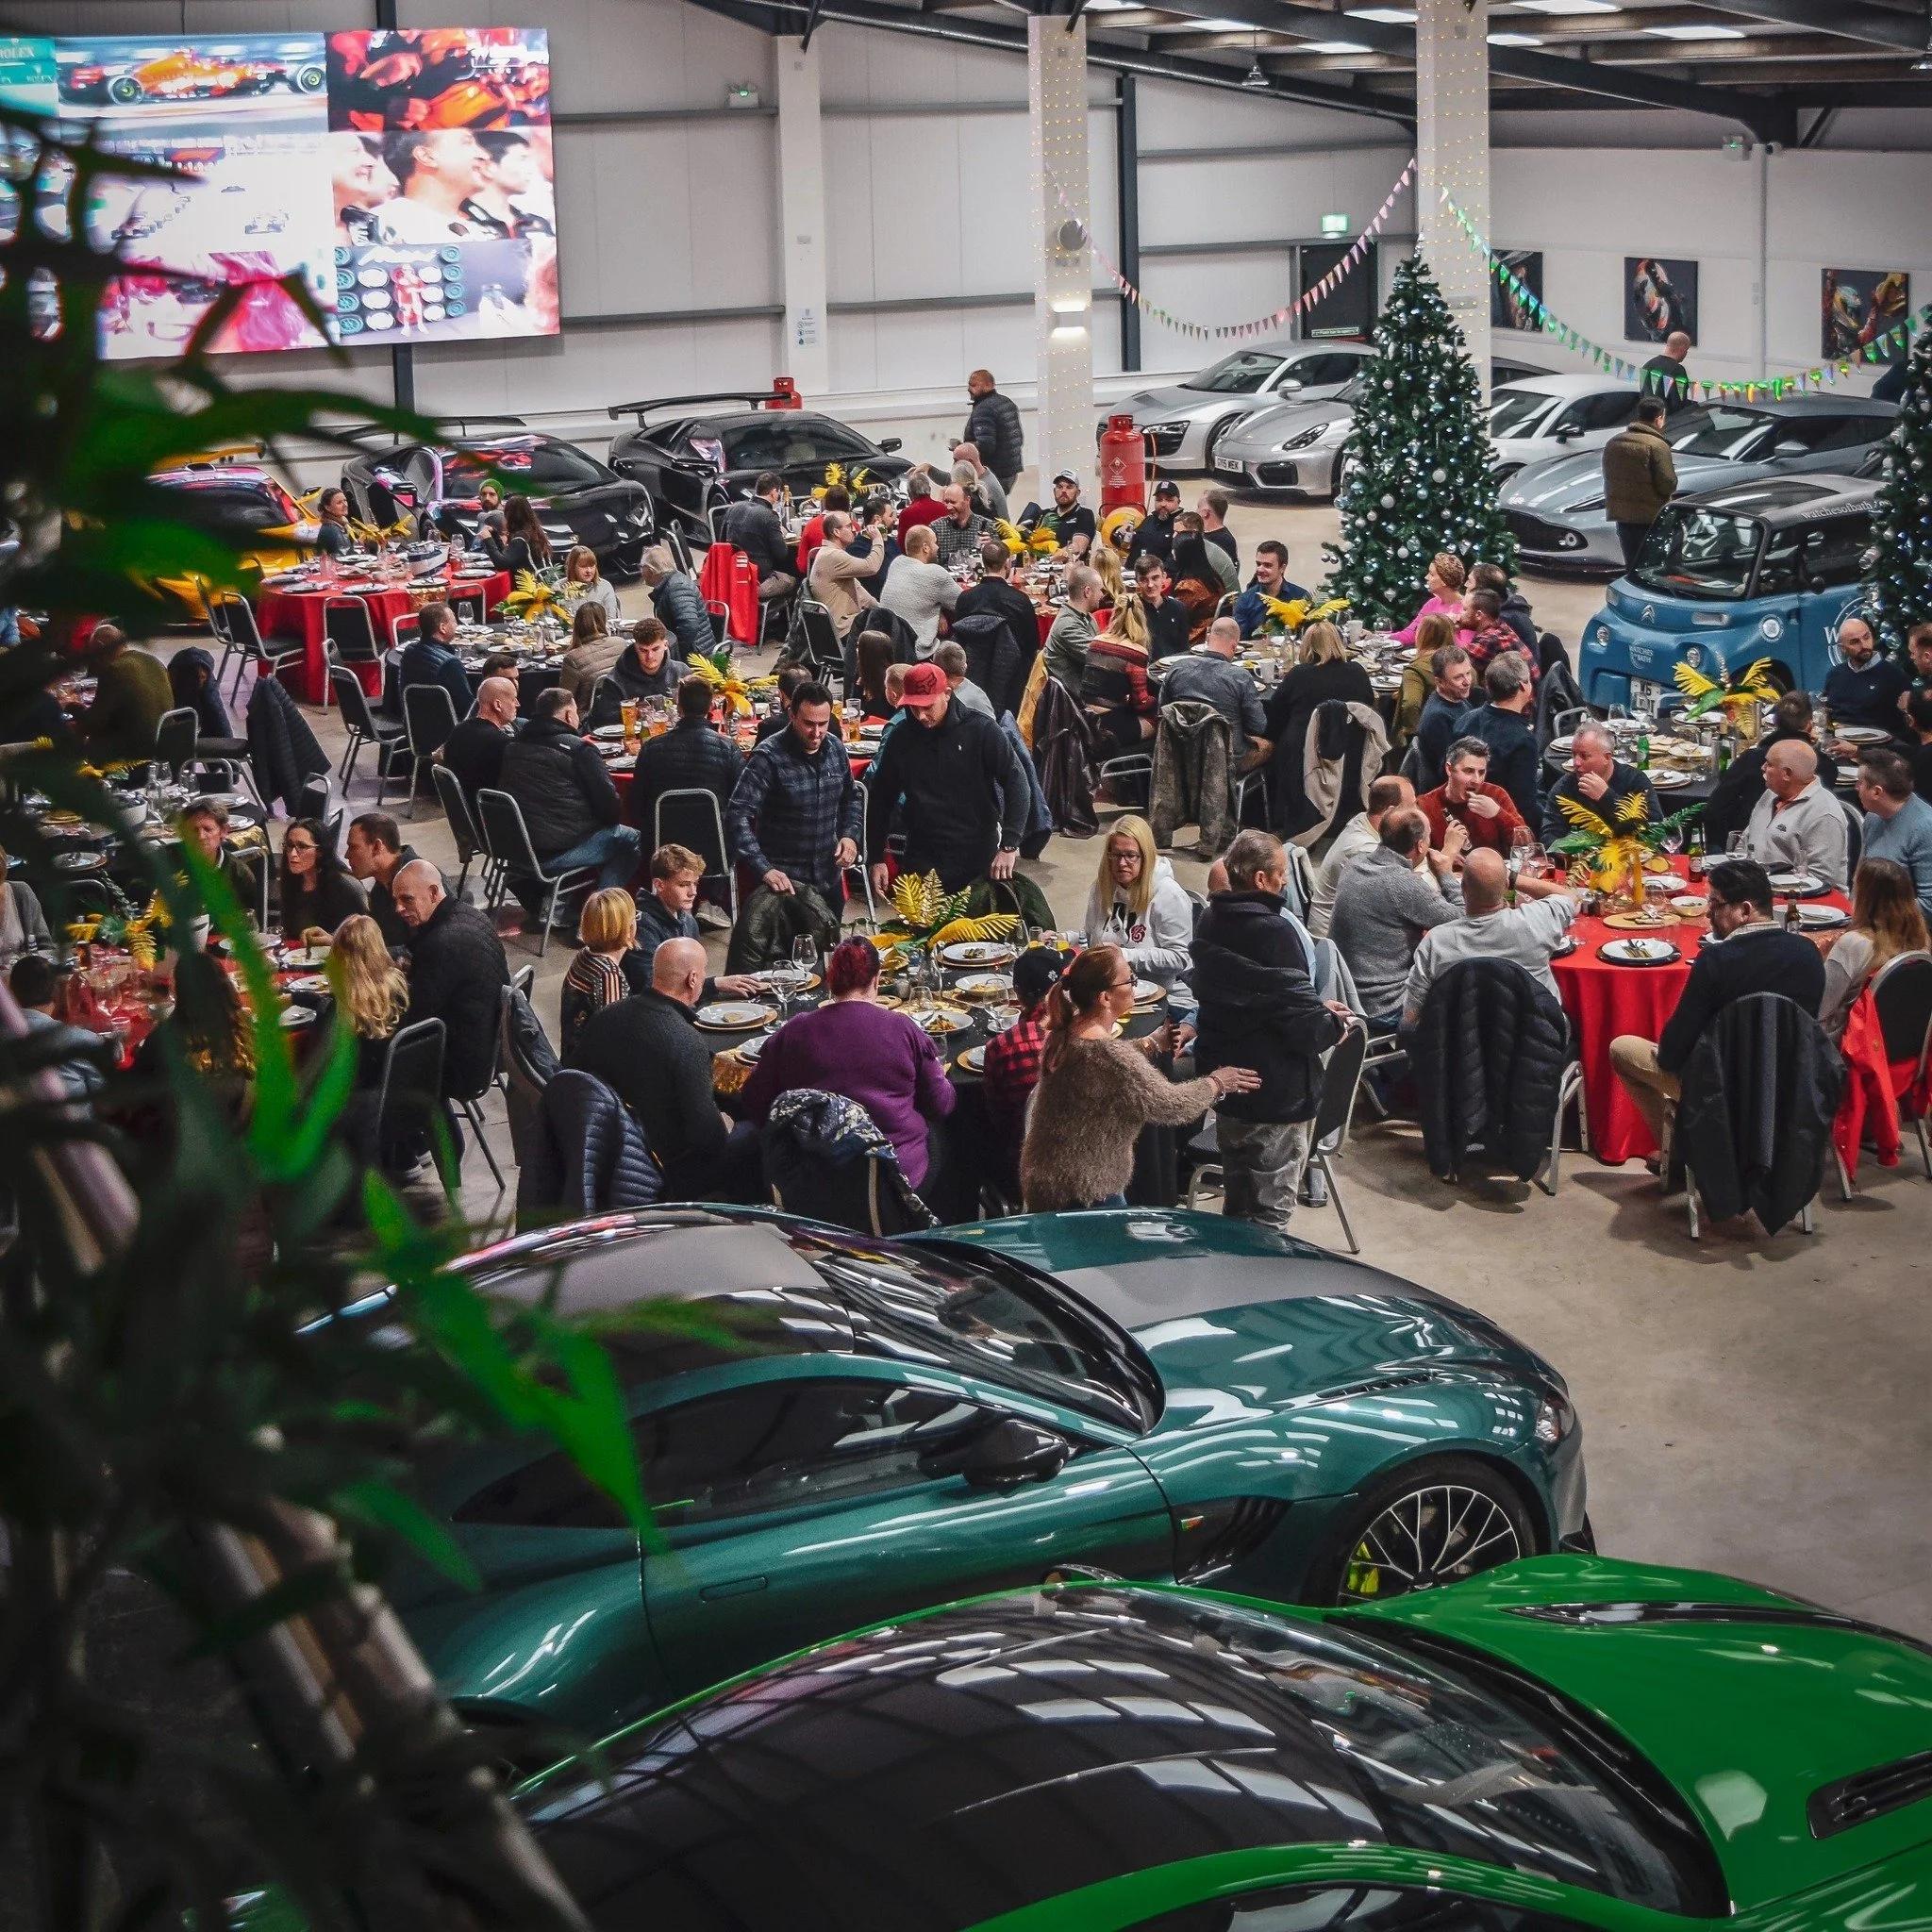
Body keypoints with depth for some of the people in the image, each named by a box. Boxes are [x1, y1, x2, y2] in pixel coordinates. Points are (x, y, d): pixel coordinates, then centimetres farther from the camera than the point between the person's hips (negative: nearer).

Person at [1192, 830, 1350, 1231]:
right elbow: (1306, 1028, -23)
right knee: (1269, 1218, 2)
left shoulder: (1210, 923, 5)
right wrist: (1335, 1023, -2)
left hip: (1226, 1088, 8)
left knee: (1237, 1207, 21)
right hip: (1276, 1098, -8)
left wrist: (1316, 1009, 12)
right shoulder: (1274, 933, -22)